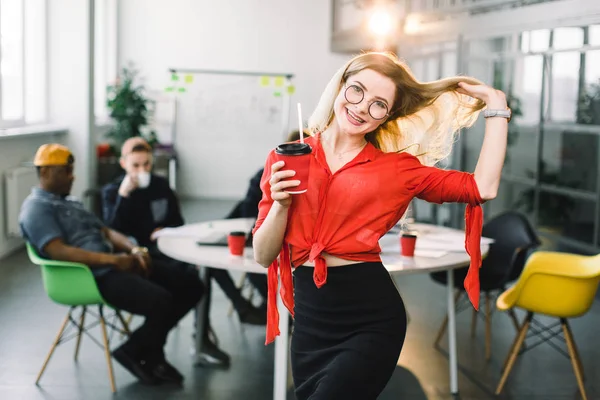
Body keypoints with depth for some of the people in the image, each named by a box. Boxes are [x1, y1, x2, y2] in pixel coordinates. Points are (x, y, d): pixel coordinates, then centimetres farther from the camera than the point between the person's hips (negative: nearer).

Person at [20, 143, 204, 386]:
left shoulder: (70, 203, 25)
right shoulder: (36, 208, -5)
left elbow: (106, 231, 21)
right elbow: (59, 251, -20)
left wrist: (134, 250, -1)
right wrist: (112, 259, -24)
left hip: (113, 265, 10)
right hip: (94, 276, -10)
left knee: (190, 284, 1)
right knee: (160, 301, -30)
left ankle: (149, 351, 9)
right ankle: (133, 352, 0)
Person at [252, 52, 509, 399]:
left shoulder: (397, 167, 2)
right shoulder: (286, 159, 3)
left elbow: (483, 187, -7)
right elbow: (263, 255, 3)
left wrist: (496, 105, 0)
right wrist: (282, 203, -15)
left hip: (372, 317, -2)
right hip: (310, 318, 3)